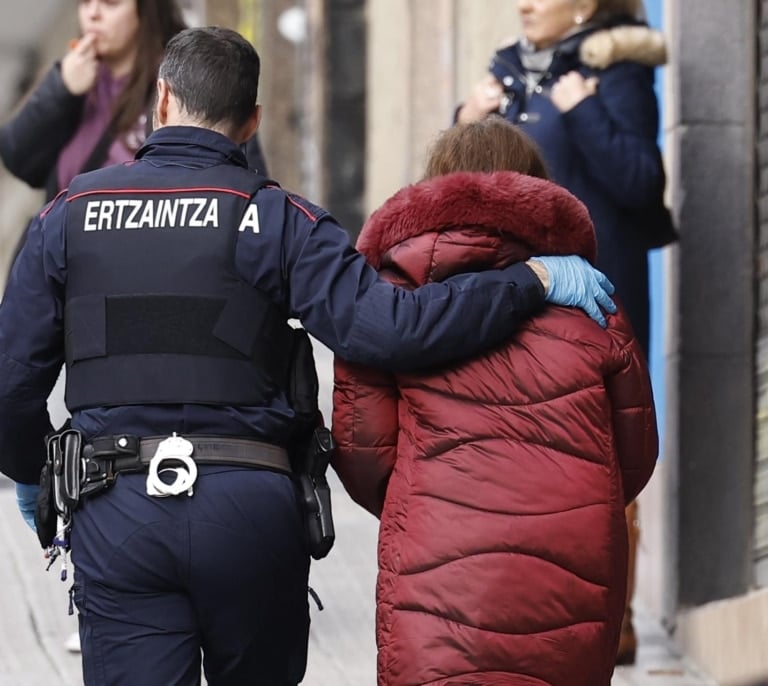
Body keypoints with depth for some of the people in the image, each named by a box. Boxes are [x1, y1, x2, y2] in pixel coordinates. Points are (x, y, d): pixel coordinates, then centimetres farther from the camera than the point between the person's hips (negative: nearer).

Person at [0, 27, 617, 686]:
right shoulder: (274, 218, -1)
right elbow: (387, 328, -14)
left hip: (115, 514, 1)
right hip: (250, 509, -1)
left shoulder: (70, 214, 6)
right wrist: (535, 279, -6)